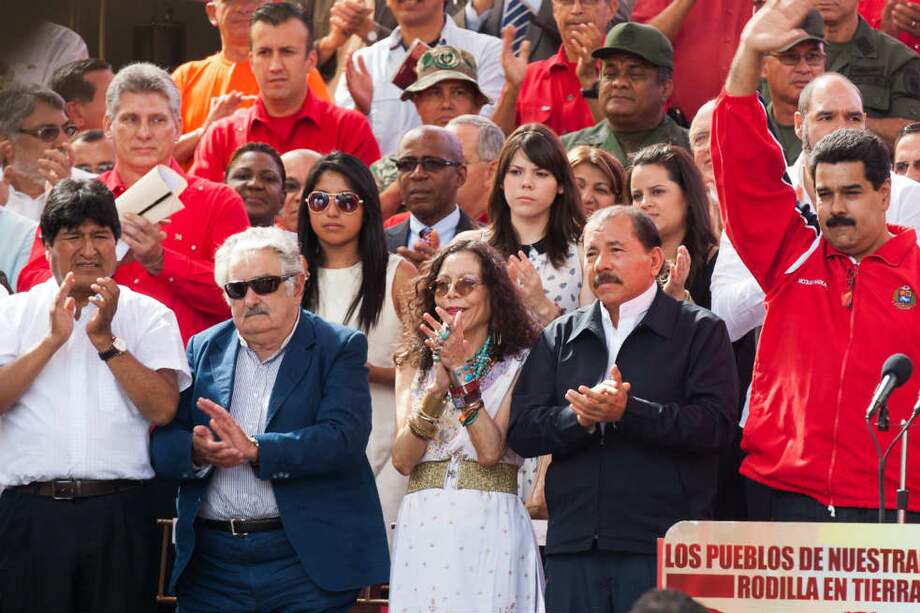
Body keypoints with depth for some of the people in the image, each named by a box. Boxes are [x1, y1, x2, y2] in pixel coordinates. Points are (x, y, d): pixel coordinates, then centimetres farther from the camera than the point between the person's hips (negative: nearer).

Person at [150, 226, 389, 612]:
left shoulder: (339, 348, 1)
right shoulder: (202, 350, 12)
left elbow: (344, 439, -14)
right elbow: (163, 444, 5)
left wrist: (255, 450, -24)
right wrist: (198, 451, -18)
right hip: (212, 562, 3)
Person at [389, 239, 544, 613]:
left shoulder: (518, 365, 1)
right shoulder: (415, 365, 13)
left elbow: (490, 451, -11)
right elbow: (402, 459, -1)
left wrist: (462, 373, -14)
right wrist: (437, 389, -14)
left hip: (490, 529, -3)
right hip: (422, 526, 3)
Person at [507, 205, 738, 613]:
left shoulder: (700, 331, 5)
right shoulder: (560, 337, 17)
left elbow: (715, 425, -9)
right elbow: (522, 431, 7)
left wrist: (627, 411, -18)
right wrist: (580, 419, -12)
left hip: (662, 548, -4)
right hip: (573, 546, 4)